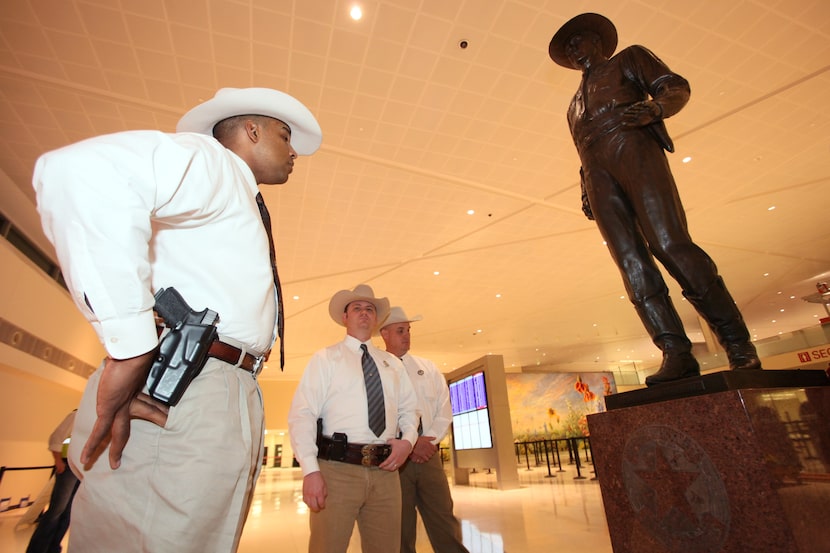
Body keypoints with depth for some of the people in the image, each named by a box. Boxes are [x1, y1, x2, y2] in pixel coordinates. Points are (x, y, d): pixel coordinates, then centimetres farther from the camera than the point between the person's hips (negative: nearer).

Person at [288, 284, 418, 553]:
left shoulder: (393, 363, 17)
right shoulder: (325, 358, 4)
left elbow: (409, 410, 18)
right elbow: (301, 415, -5)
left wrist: (408, 439, -3)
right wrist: (311, 470, -16)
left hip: (385, 471, 4)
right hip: (336, 468, -4)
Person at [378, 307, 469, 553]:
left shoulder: (429, 368, 10)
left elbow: (444, 410, 6)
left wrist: (427, 441, -9)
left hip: (429, 455, 3)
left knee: (445, 524, 4)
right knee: (400, 530, 8)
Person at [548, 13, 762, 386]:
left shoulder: (628, 58, 24)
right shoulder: (575, 105, 37)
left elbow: (677, 86, 10)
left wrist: (655, 107, -13)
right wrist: (586, 191, 14)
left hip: (632, 148, -4)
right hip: (597, 173, 5)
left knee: (668, 243, -22)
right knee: (631, 260, -14)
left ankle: (737, 344, -15)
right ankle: (676, 352, -19)